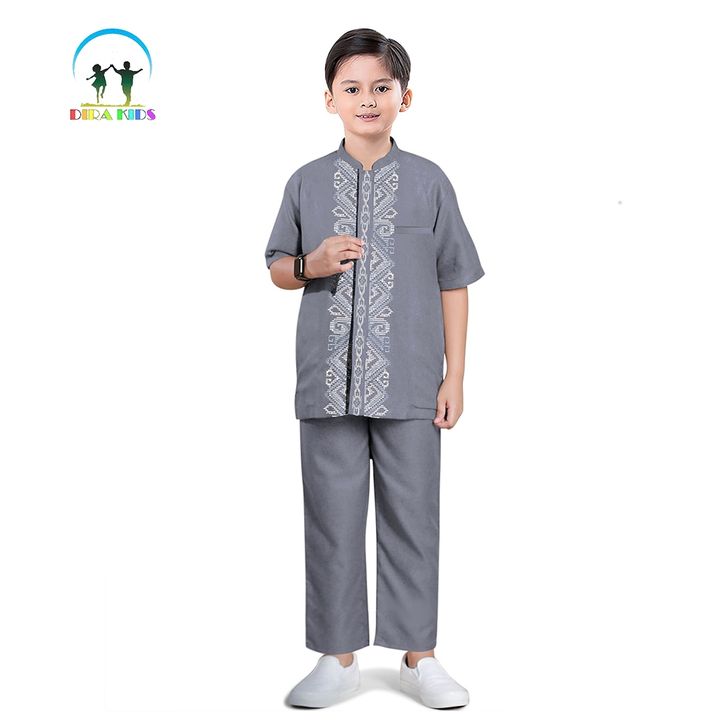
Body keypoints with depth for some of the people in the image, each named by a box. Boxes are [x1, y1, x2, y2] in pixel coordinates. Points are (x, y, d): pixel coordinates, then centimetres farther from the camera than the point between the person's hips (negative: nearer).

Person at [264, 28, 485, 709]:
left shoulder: (429, 182, 4)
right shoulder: (307, 183, 7)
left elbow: (453, 283, 5)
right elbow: (279, 270, 14)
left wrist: (454, 377, 1)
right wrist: (313, 264, -9)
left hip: (409, 384, -1)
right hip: (328, 384, 1)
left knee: (411, 517, 6)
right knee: (333, 518, 6)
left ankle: (418, 655, 21)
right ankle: (338, 658, 21)